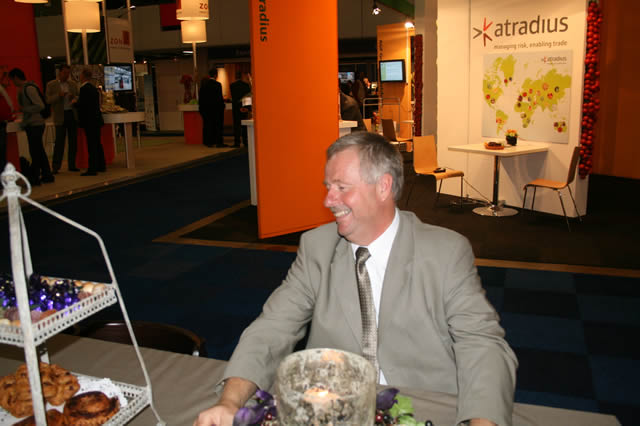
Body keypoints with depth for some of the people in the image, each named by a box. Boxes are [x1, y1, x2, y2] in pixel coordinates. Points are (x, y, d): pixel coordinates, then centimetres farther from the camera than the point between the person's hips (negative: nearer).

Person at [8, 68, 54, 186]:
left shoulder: (29, 88, -14)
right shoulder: (23, 89, 16)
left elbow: (40, 106, -20)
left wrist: (24, 109, -16)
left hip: (35, 124, -10)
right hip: (32, 124, 10)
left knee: (35, 152, -6)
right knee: (39, 151, 13)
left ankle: (34, 178, -1)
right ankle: (47, 175, 18)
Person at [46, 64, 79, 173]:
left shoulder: (73, 84, 13)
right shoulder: (51, 85, 3)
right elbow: (48, 100, -3)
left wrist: (73, 97, -8)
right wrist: (59, 95, -18)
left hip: (72, 114, 4)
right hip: (60, 116, -4)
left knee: (73, 142, 5)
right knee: (59, 142, -5)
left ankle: (72, 165, 13)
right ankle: (55, 167, 0)